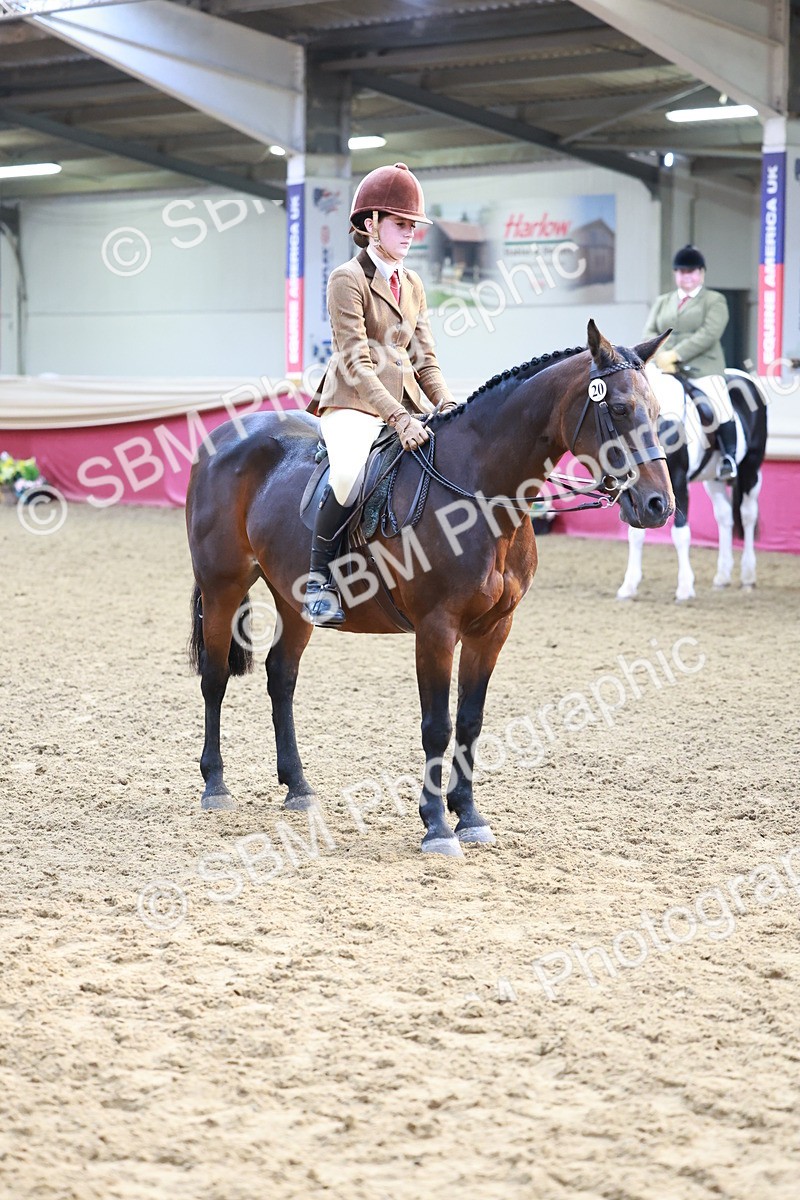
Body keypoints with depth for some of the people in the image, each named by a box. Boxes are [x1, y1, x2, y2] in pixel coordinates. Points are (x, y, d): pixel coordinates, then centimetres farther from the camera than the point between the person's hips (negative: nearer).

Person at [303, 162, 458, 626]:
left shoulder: (413, 286, 16)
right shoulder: (348, 280, -7)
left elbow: (425, 359, 15)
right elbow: (356, 365, -16)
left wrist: (446, 405, -6)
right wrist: (398, 418, -27)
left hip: (406, 405, 8)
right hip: (353, 404, -7)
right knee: (352, 473, -36)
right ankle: (320, 576, -20)